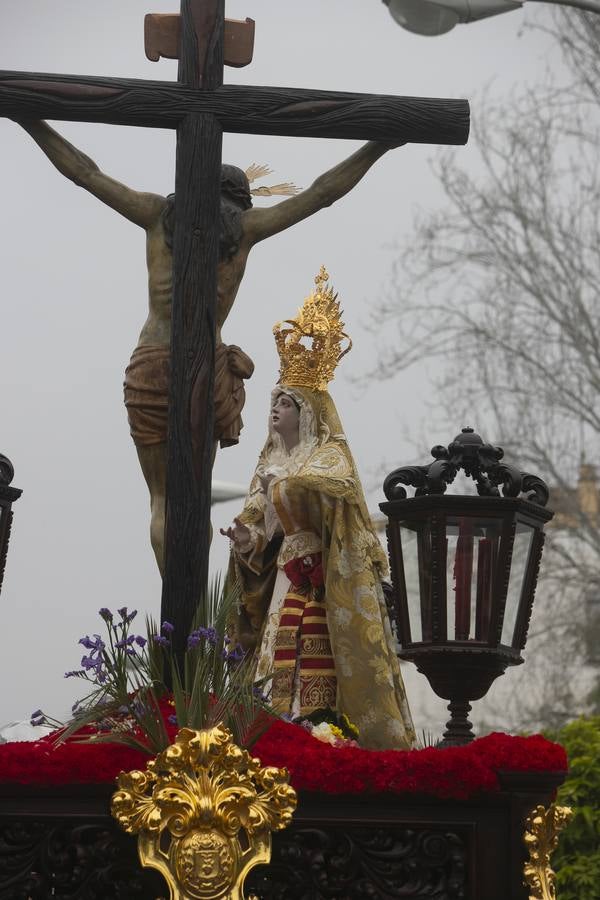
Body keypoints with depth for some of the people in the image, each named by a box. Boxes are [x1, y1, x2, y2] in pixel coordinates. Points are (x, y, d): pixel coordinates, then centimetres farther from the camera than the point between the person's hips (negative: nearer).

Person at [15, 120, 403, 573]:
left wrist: (31, 122, 21)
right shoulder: (247, 227, 8)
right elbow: (321, 194, 12)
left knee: (163, 500, 5)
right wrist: (377, 147, 20)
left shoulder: (157, 212, 10)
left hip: (150, 367, 0)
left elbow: (84, 171, 13)